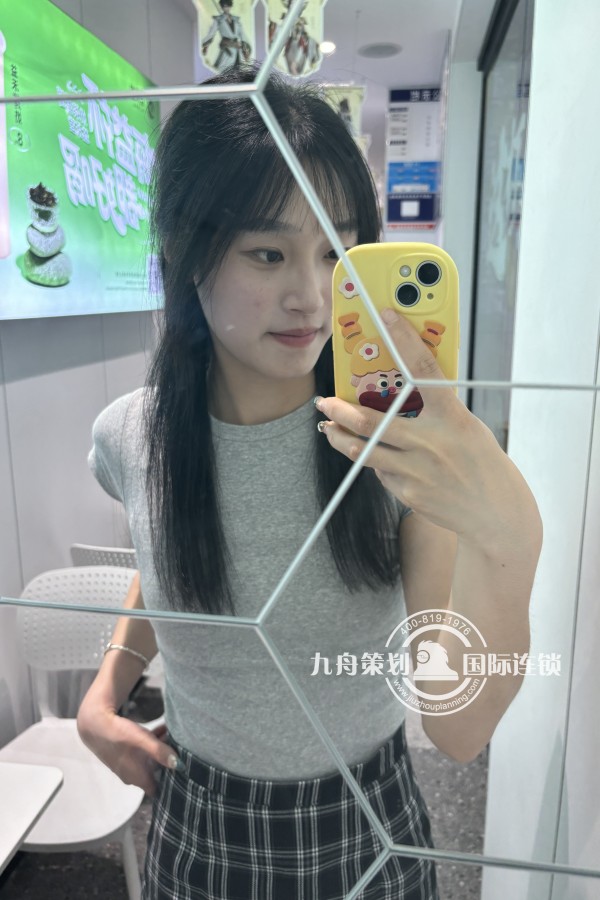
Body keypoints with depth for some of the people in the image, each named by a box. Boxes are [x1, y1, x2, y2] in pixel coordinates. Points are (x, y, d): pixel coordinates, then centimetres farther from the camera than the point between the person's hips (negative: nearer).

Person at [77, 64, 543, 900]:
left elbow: (459, 728, -26)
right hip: (199, 830, 2)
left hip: (368, 828, -1)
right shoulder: (130, 438, -15)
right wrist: (104, 694, -3)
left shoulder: (405, 441, -22)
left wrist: (507, 539, -42)